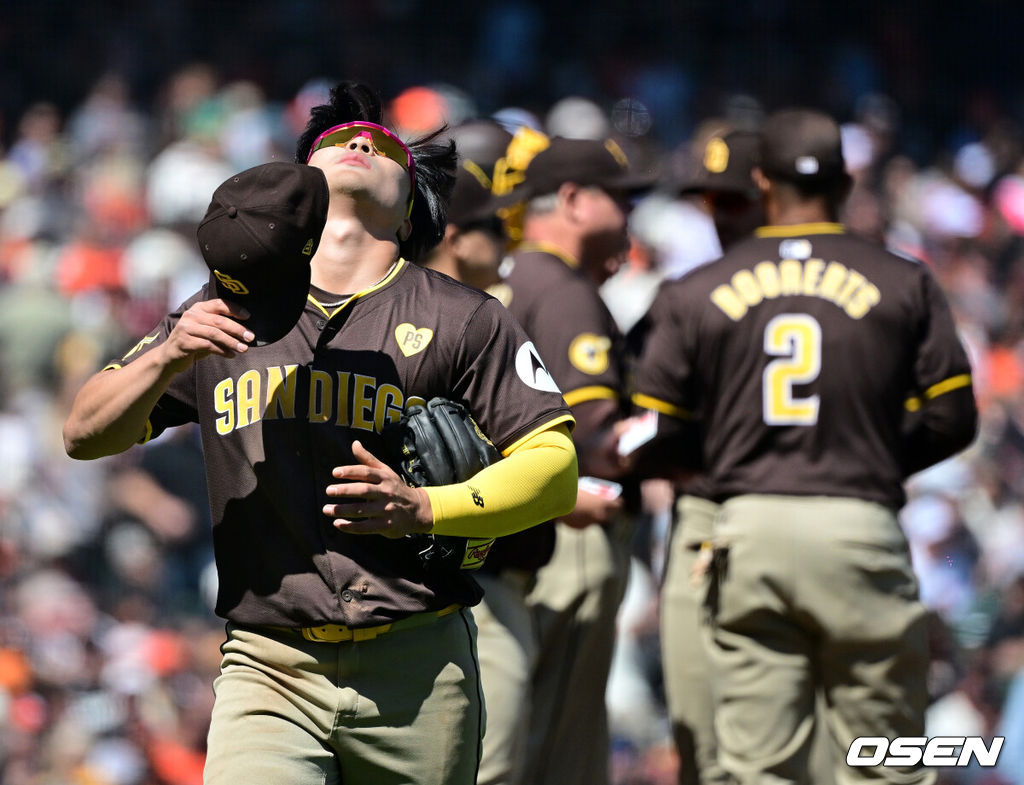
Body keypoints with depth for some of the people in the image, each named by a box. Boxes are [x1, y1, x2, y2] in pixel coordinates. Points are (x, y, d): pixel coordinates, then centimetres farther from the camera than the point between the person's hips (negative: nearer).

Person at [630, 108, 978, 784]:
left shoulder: (695, 293, 6)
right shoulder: (904, 284, 3)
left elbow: (656, 435, 5)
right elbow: (952, 419, 2)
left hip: (748, 528, 1)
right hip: (861, 526, -1)